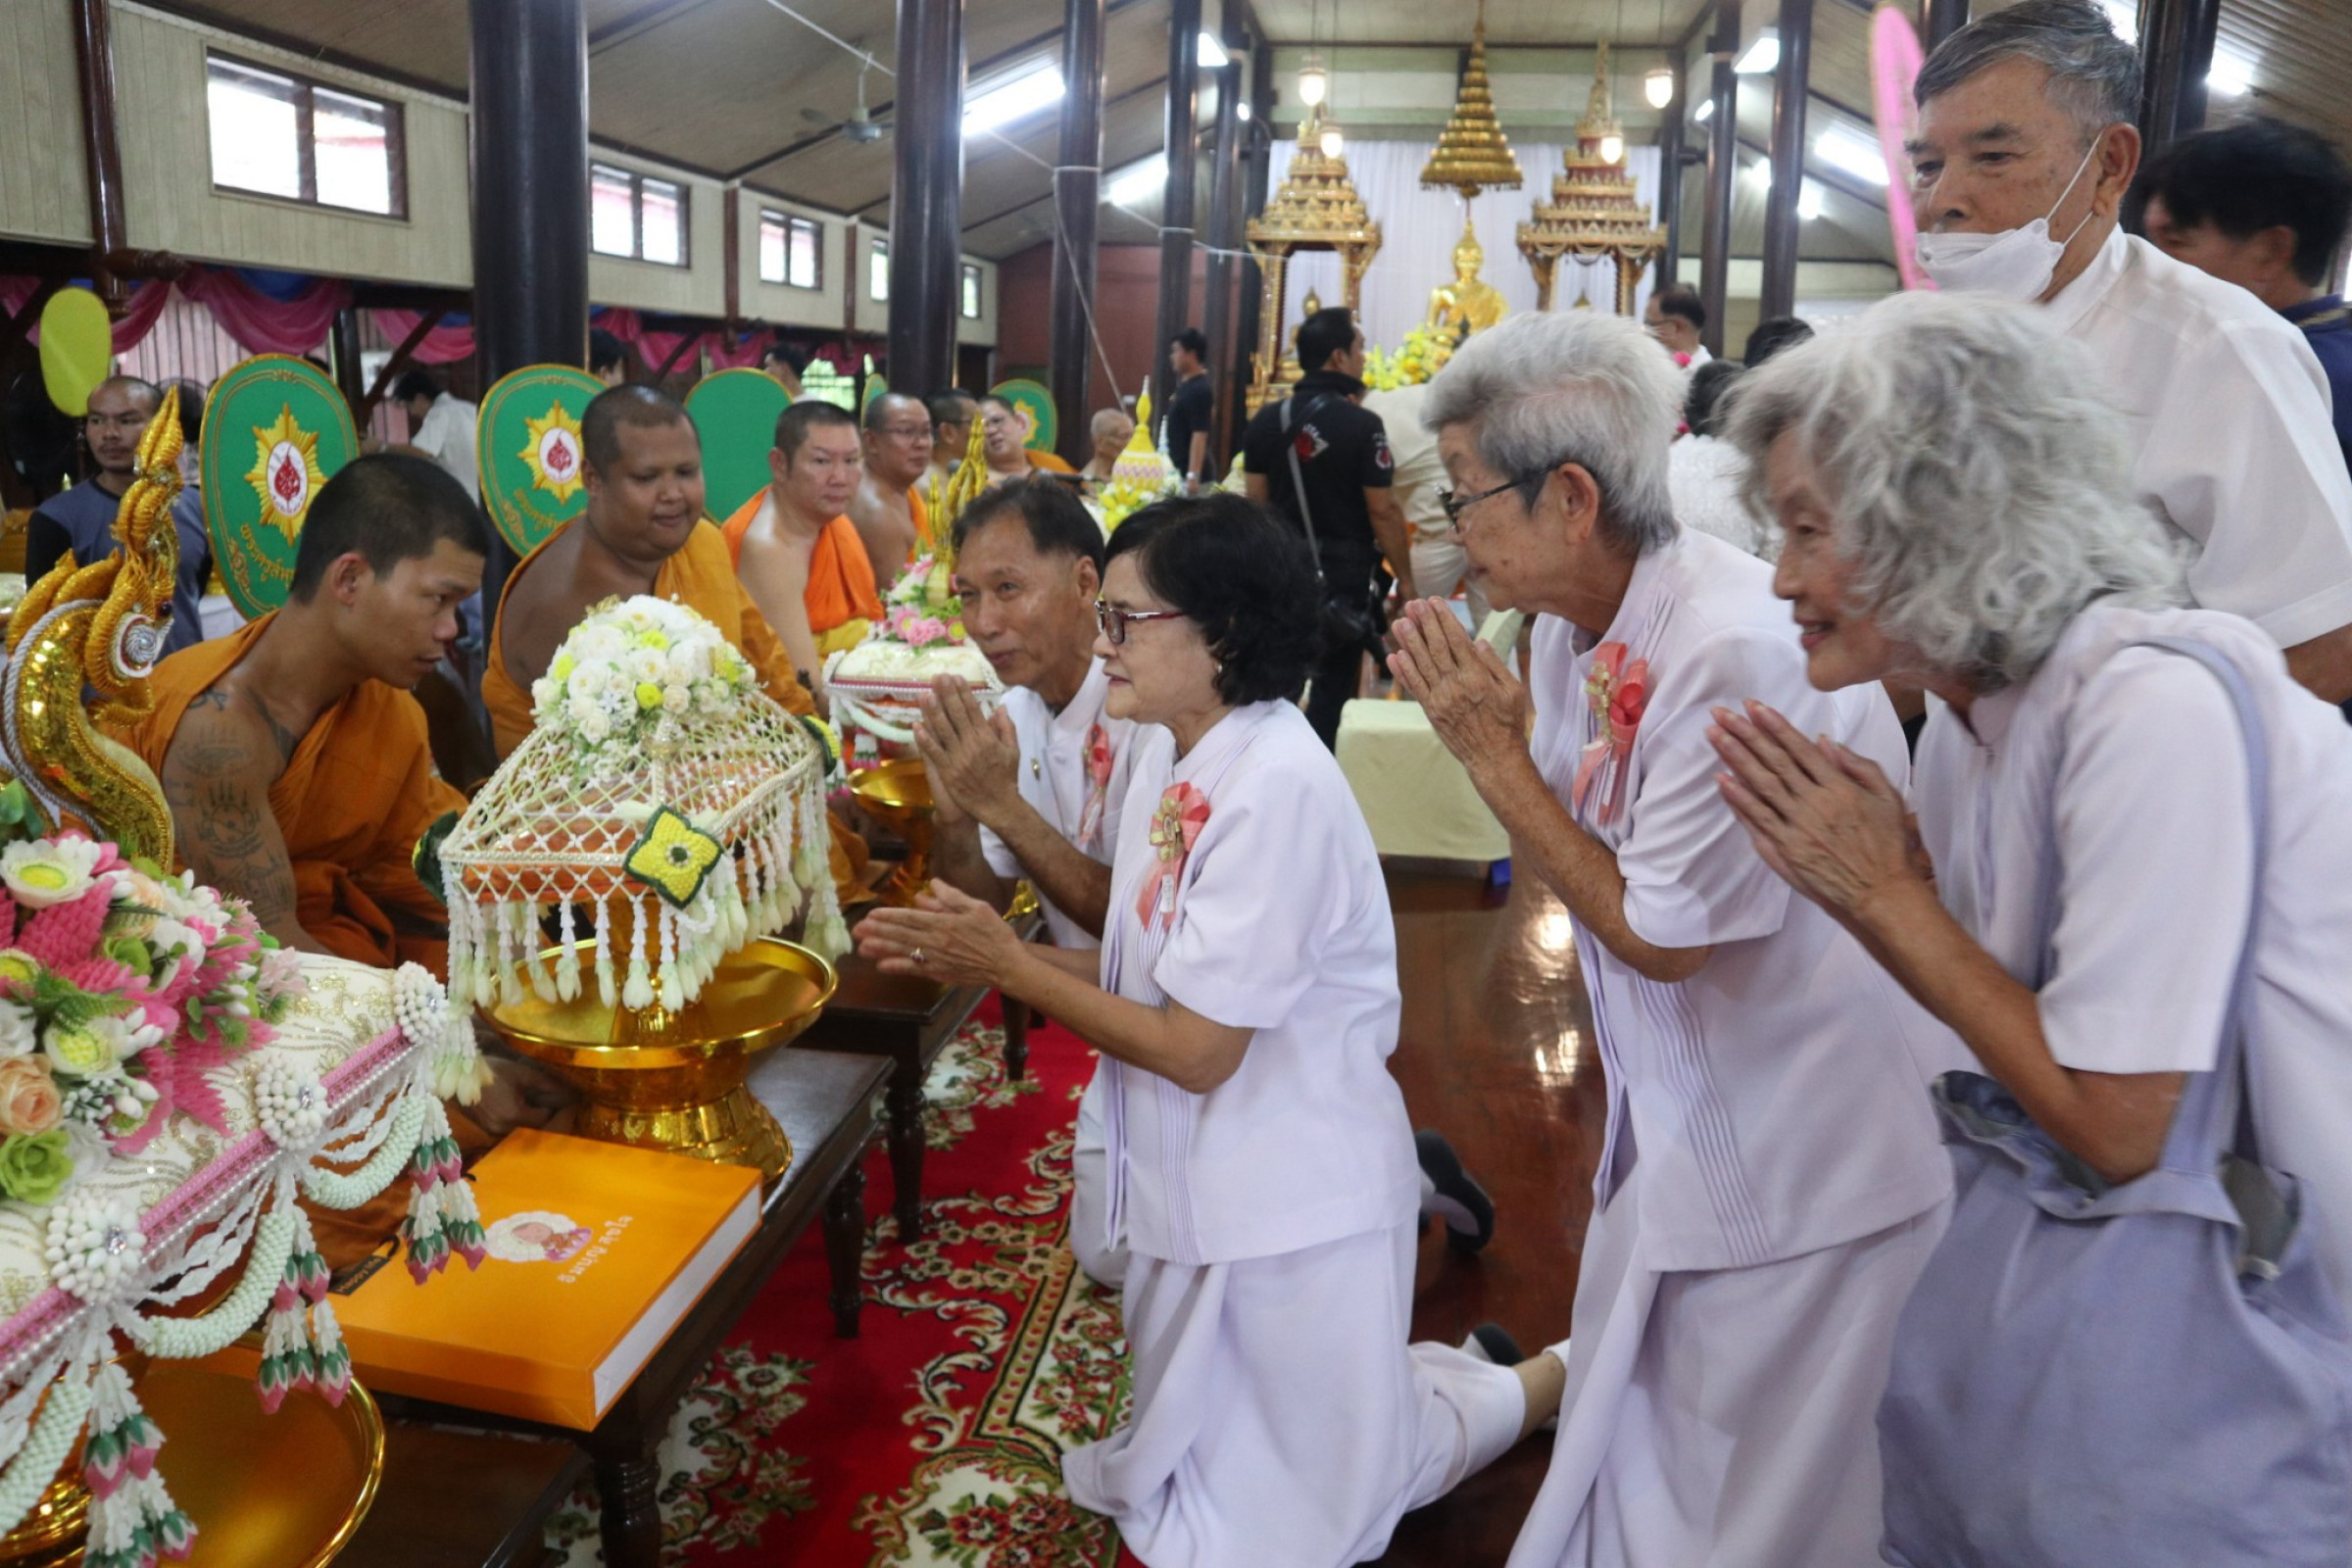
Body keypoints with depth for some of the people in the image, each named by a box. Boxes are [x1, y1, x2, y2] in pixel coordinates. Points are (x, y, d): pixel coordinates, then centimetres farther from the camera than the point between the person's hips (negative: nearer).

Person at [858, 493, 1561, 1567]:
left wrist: (1007, 966, -17)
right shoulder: (1173, 755, 1)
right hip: (1196, 1187, 8)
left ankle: (1556, 1381, 31)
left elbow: (1196, 1048, -24)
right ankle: (1438, 1371, 38)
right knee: (1190, 1481, 24)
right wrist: (977, 952, -5)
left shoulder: (1277, 785, -26)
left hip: (1292, 1200, -8)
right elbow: (1150, 974, 3)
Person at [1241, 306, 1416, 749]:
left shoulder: (1266, 421, 1)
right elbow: (1383, 511, -13)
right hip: (1344, 571, -5)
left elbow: (1256, 501, 7)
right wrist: (1404, 578, -4)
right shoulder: (1362, 425, -14)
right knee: (1332, 685, 5)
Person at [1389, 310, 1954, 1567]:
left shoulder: (1736, 649, -29)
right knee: (1626, 1452, 24)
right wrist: (1500, 726, -9)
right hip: (1682, 1128, 8)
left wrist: (1491, 753, -20)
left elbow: (1660, 935, -22)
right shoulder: (1575, 626, -2)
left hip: (1802, 1158, -8)